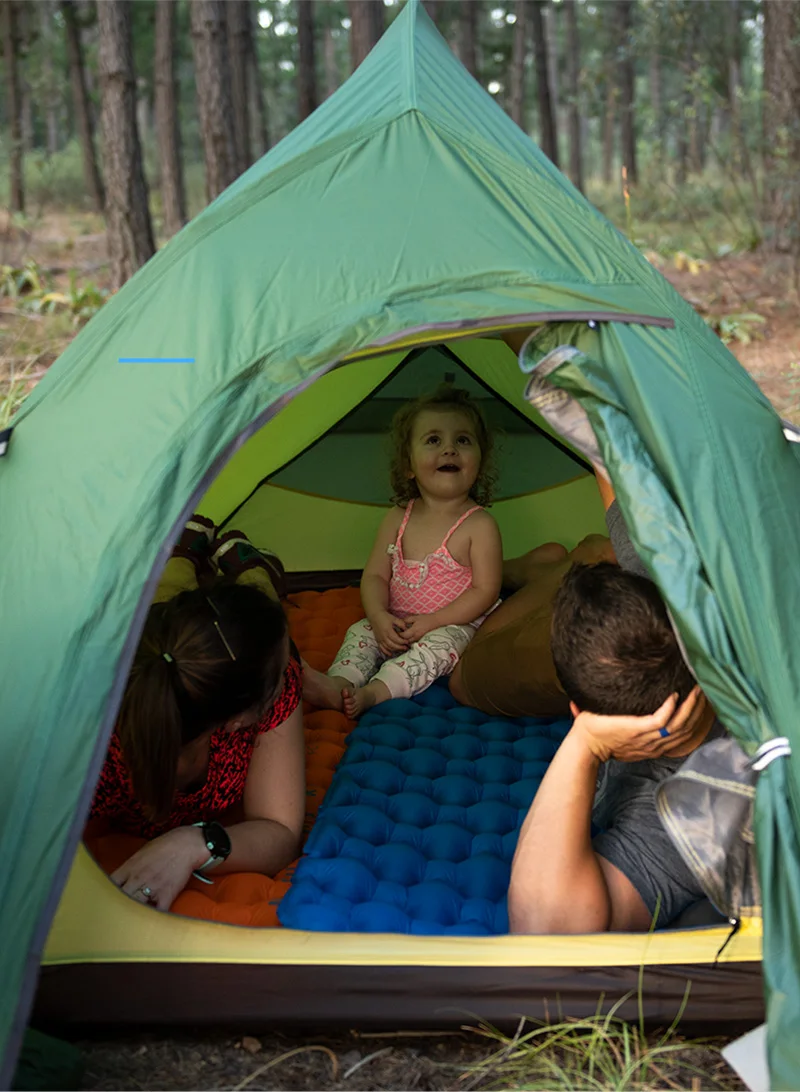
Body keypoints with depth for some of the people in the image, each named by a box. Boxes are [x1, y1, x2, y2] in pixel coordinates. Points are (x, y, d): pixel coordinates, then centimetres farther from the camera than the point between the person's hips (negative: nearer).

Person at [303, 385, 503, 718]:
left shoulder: (479, 525, -11)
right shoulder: (398, 519, 3)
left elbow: (485, 590, -14)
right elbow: (375, 575, 4)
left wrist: (432, 621, -20)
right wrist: (379, 617, -16)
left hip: (454, 627, -5)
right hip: (396, 626, 6)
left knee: (436, 645, -33)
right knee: (360, 632, -13)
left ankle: (373, 692, -48)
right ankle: (338, 684, -33)